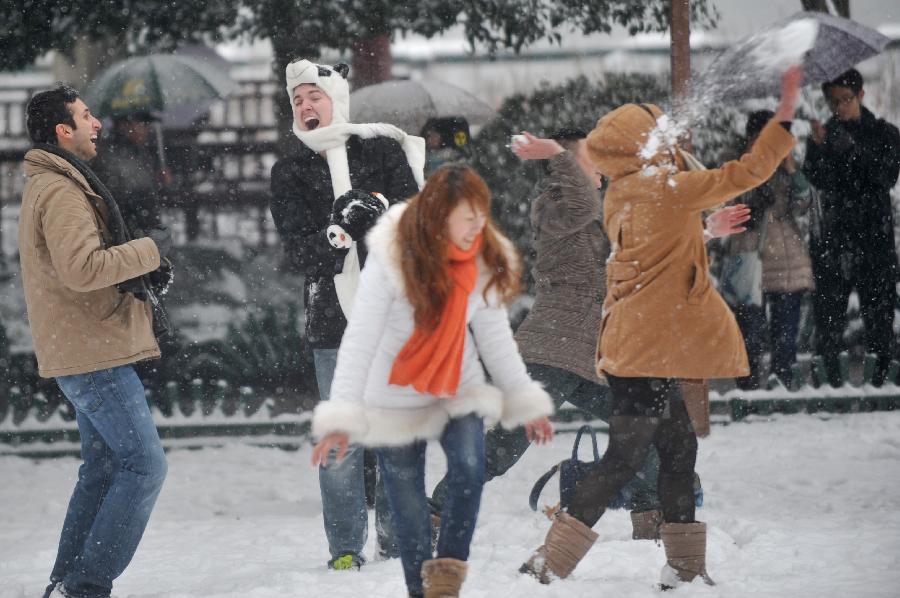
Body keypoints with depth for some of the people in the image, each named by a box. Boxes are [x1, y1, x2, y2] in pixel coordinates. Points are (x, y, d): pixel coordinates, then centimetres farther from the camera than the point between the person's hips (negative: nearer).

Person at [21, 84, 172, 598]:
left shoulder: (49, 185, 19)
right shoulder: (61, 191, -16)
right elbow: (83, 268, -28)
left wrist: (132, 273, 8)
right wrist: (150, 249, -16)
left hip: (80, 352, 11)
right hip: (95, 352, -11)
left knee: (104, 466, 16)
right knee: (144, 465, -11)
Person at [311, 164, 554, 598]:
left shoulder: (486, 259, -11)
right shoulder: (392, 257, -25)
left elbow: (494, 335, 0)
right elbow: (359, 338, -26)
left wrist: (525, 401, 0)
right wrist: (341, 418, -32)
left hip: (457, 388, 3)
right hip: (394, 397, -3)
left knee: (469, 472, -21)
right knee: (409, 505, 2)